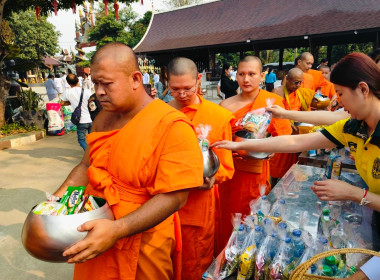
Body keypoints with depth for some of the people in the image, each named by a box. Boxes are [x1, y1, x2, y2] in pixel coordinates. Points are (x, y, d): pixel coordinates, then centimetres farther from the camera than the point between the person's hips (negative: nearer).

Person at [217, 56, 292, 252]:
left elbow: (284, 135, 0)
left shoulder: (273, 101, -2)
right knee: (229, 219, 11)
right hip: (231, 170, 1)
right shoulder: (226, 105, 1)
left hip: (256, 171, -1)